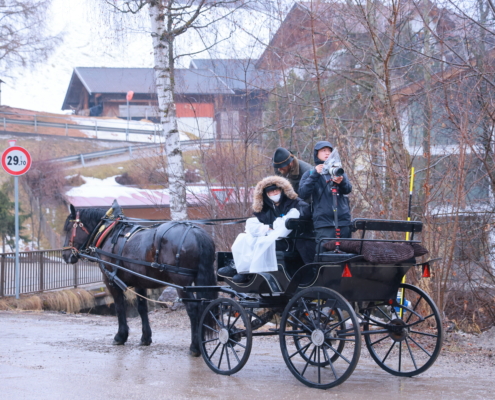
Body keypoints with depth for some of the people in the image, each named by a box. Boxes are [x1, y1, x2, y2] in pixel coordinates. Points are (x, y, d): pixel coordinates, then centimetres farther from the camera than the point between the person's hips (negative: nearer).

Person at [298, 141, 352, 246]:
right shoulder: (310, 173, 12)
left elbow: (348, 189, 1)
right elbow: (303, 193, -5)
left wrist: (341, 181, -22)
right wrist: (315, 175, -15)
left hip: (343, 221, 3)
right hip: (324, 222, -3)